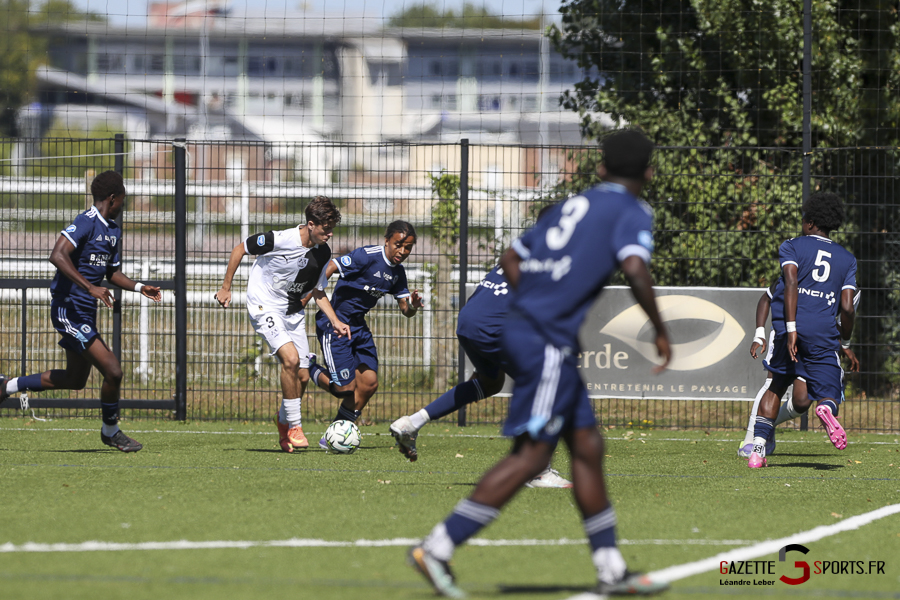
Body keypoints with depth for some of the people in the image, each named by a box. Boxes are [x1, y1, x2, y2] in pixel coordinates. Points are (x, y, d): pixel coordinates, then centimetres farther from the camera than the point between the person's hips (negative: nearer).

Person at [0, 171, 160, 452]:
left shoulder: (113, 230, 14)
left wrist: (139, 287, 8)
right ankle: (110, 431, 9)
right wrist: (90, 287, -33)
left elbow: (113, 272, 25)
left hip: (86, 311, 10)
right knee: (112, 371, -12)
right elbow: (57, 256, -28)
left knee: (75, 379, 20)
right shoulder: (86, 222, -16)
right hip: (69, 309, -10)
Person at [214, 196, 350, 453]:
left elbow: (318, 293, 11)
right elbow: (239, 249, -7)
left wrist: (335, 321, -2)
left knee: (302, 377, 3)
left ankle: (283, 423, 30)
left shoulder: (323, 253, -2)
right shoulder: (280, 240, -22)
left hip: (293, 313, 7)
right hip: (264, 307, -7)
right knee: (291, 358, -26)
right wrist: (225, 288, -2)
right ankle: (294, 426, -15)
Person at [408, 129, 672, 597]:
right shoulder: (631, 213, -3)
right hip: (548, 342, -9)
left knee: (587, 446, 12)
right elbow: (634, 268, -22)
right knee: (530, 457, -8)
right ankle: (437, 549, -12)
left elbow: (512, 259, 24)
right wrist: (659, 330, -11)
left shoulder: (572, 205, 20)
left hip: (523, 326, 9)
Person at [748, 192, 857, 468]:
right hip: (824, 333, 0)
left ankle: (758, 448, 9)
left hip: (788, 327, 0)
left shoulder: (792, 247, 10)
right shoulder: (847, 259, 18)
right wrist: (845, 341, 22)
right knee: (829, 394, 5)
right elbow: (848, 308, 8)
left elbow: (791, 283, -8)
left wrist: (791, 329, -14)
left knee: (777, 385, 18)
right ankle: (826, 409, -35)